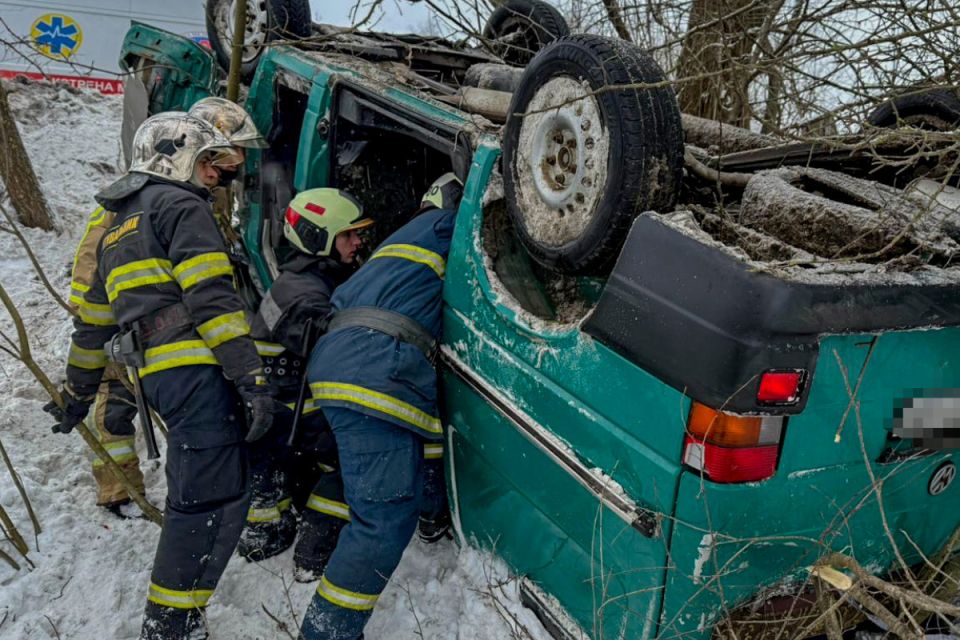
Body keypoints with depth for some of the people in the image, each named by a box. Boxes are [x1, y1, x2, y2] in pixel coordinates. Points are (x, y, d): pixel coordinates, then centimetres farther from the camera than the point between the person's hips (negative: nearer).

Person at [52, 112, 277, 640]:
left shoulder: (118, 230, 28)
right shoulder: (181, 206, 0)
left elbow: (92, 321, 32)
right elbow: (211, 298, -14)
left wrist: (78, 391, 40)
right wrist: (251, 378, -19)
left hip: (157, 373, 10)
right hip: (196, 368, -10)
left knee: (192, 491, 20)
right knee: (212, 498, -7)